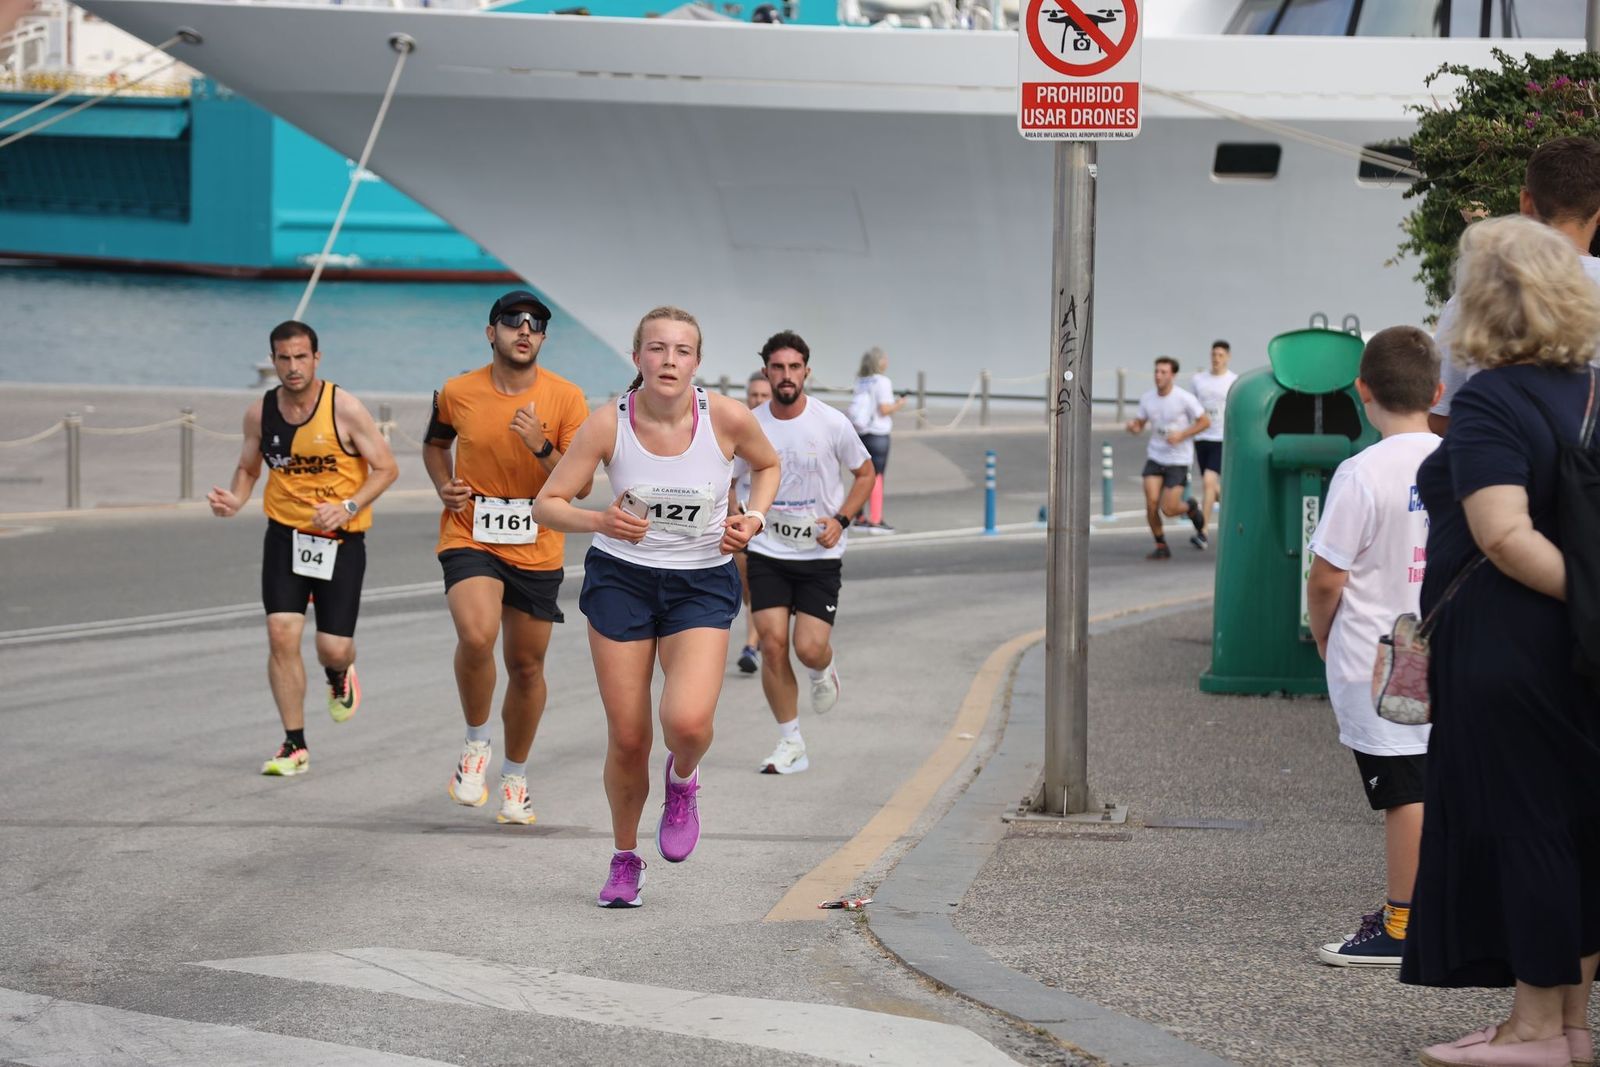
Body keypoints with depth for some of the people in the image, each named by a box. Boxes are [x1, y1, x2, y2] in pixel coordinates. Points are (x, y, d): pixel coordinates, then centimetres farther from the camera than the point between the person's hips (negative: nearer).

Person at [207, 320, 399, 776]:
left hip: (340, 540, -2)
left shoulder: (344, 408, -12)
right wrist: (235, 501, -7)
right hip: (285, 534, 2)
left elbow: (386, 468, -7)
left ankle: (339, 678, 38)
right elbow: (248, 468, 15)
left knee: (334, 648, -3)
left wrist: (348, 507, -21)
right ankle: (295, 746, 0)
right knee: (281, 633, -12)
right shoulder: (260, 413, -1)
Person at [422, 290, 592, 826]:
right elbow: (434, 443, 19)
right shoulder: (458, 393, -3)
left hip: (537, 549, 1)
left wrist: (543, 447, -23)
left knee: (526, 666, 10)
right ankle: (475, 743, -3)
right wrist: (444, 486, 0)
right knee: (477, 635, -28)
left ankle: (515, 777, 31)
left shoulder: (566, 399, -6)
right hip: (469, 537, -1)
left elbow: (580, 486, -7)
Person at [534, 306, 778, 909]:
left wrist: (753, 518, -8)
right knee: (626, 739, 2)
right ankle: (624, 860, 27)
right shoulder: (609, 424, -13)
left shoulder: (727, 418, -13)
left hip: (701, 585, -1)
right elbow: (547, 505, -9)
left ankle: (682, 781, 14)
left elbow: (767, 465, 10)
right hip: (620, 580, 1)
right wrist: (599, 521, -27)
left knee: (688, 720, -23)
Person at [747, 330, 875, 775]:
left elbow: (866, 473, 6)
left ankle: (824, 668, 29)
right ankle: (790, 743, 5)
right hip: (767, 553, 2)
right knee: (772, 644, -8)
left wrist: (841, 519, -7)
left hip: (820, 554, -2)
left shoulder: (832, 424, -8)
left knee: (808, 648, -11)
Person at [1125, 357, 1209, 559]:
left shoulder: (1184, 398, -13)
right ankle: (1161, 546, 6)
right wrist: (1132, 425, -14)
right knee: (1151, 502, -12)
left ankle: (1191, 507, 26)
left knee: (1168, 509, -9)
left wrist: (1181, 435, -17)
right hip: (1155, 457, 4)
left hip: (1179, 460, -4)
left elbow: (1205, 422, -5)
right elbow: (1139, 425, 11)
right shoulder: (1147, 398, 0)